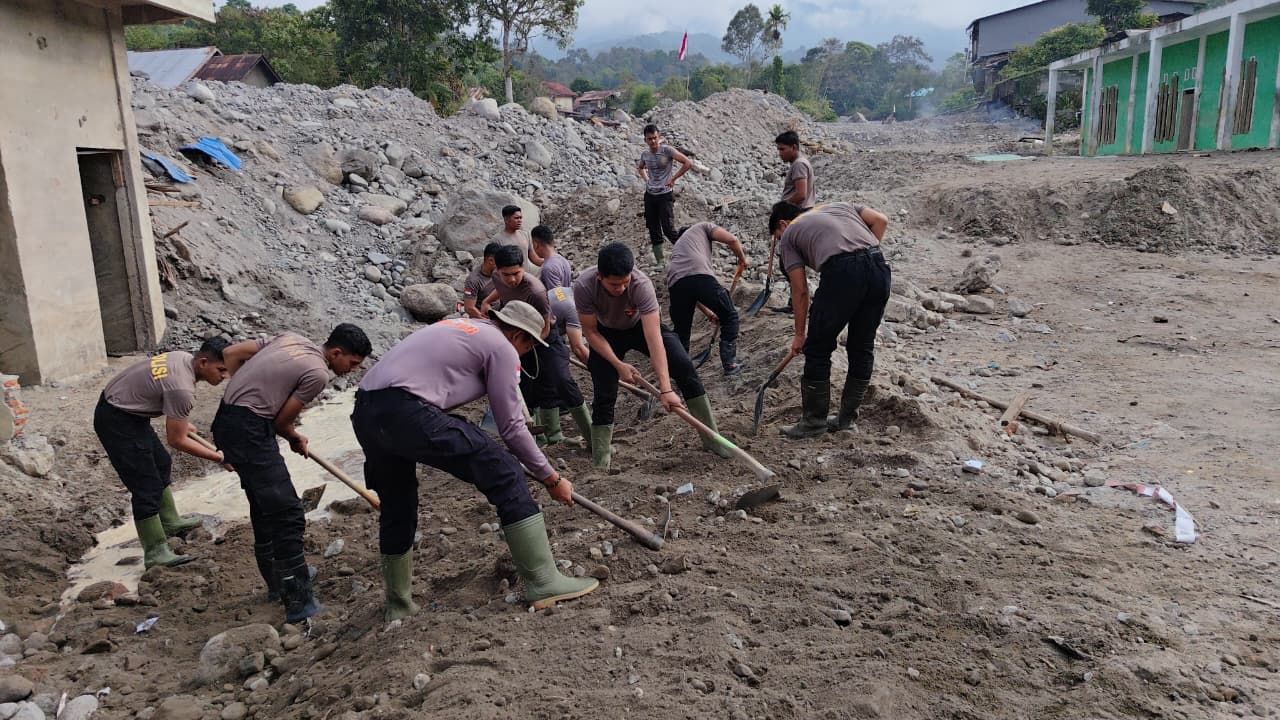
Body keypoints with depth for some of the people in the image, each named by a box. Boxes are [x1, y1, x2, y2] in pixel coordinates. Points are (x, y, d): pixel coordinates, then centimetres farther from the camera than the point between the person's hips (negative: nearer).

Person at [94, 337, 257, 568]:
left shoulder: (183, 357, -2)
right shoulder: (183, 389, -30)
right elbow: (176, 441, -21)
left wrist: (179, 420, 31)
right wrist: (218, 458, -15)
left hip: (125, 410, 11)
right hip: (116, 422, -11)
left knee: (161, 464, 22)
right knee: (146, 486, -9)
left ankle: (170, 522, 36)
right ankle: (155, 553, -4)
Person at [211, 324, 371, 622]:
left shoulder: (291, 339, 11)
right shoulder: (318, 374, -13)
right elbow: (281, 421, -6)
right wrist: (296, 439, 16)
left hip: (226, 420, 10)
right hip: (248, 430, -10)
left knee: (265, 504, 21)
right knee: (287, 512, -9)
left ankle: (277, 580, 33)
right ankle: (299, 601, -7)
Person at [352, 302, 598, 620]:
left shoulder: (459, 326, 28)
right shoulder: (502, 347, 5)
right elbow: (511, 426, 4)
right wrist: (551, 478, 13)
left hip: (364, 411, 9)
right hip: (408, 413, -9)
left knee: (397, 507, 26)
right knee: (506, 475, -1)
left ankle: (398, 605, 39)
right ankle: (543, 582, 1)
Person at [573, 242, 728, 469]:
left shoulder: (641, 285, -38)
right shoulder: (583, 287, -34)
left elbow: (653, 338, -42)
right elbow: (590, 332, -20)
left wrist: (665, 388, -46)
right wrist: (618, 365, -26)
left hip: (640, 326, 0)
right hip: (606, 334, 0)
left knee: (684, 367, -16)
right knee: (604, 395, -10)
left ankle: (711, 437, -3)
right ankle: (599, 464, 7)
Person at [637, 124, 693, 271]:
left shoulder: (667, 150, -11)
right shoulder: (645, 154, 5)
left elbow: (688, 163, -15)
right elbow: (640, 168, 29)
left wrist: (673, 179, -13)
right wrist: (646, 180, 11)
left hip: (665, 195, -5)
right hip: (649, 196, 5)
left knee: (668, 230, -12)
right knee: (654, 232, 7)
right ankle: (660, 263, 15)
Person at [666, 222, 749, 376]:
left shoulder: (677, 246, 42)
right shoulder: (703, 227, 30)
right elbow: (731, 239, 10)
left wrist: (707, 312, 49)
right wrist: (742, 258, 29)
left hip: (675, 283, 4)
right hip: (701, 276, -4)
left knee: (681, 330, 24)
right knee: (729, 316, 18)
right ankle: (730, 364, 18)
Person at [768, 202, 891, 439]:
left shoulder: (789, 235, 20)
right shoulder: (839, 205, 35)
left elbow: (800, 291, 15)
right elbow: (881, 220, 19)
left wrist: (800, 334, 22)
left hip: (841, 272, -5)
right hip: (879, 268, 6)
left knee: (817, 348, 9)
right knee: (863, 347, 17)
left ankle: (814, 421, 18)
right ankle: (846, 417, 28)